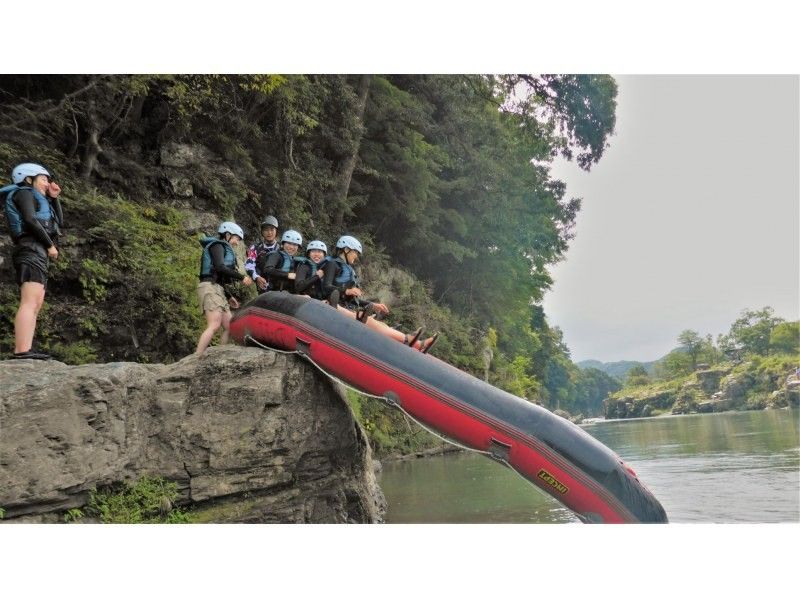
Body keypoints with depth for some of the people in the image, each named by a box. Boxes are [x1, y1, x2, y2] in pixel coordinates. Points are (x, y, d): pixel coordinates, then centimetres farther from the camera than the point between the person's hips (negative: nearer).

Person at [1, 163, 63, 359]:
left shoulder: (36, 199, 29)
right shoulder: (24, 192, 3)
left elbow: (59, 222, 26)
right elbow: (30, 220, -14)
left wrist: (54, 198, 21)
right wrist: (50, 244, -11)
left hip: (38, 253, 10)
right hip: (32, 249, -10)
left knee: (36, 304, 4)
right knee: (30, 302, -21)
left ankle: (25, 350, -2)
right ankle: (22, 351, -31)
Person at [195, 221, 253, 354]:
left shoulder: (223, 249, 28)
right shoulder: (217, 245, 1)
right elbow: (220, 267, -17)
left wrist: (229, 296, 20)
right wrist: (241, 277, -13)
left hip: (217, 289, 10)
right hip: (210, 287, -10)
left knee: (229, 327, 1)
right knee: (214, 326, -22)